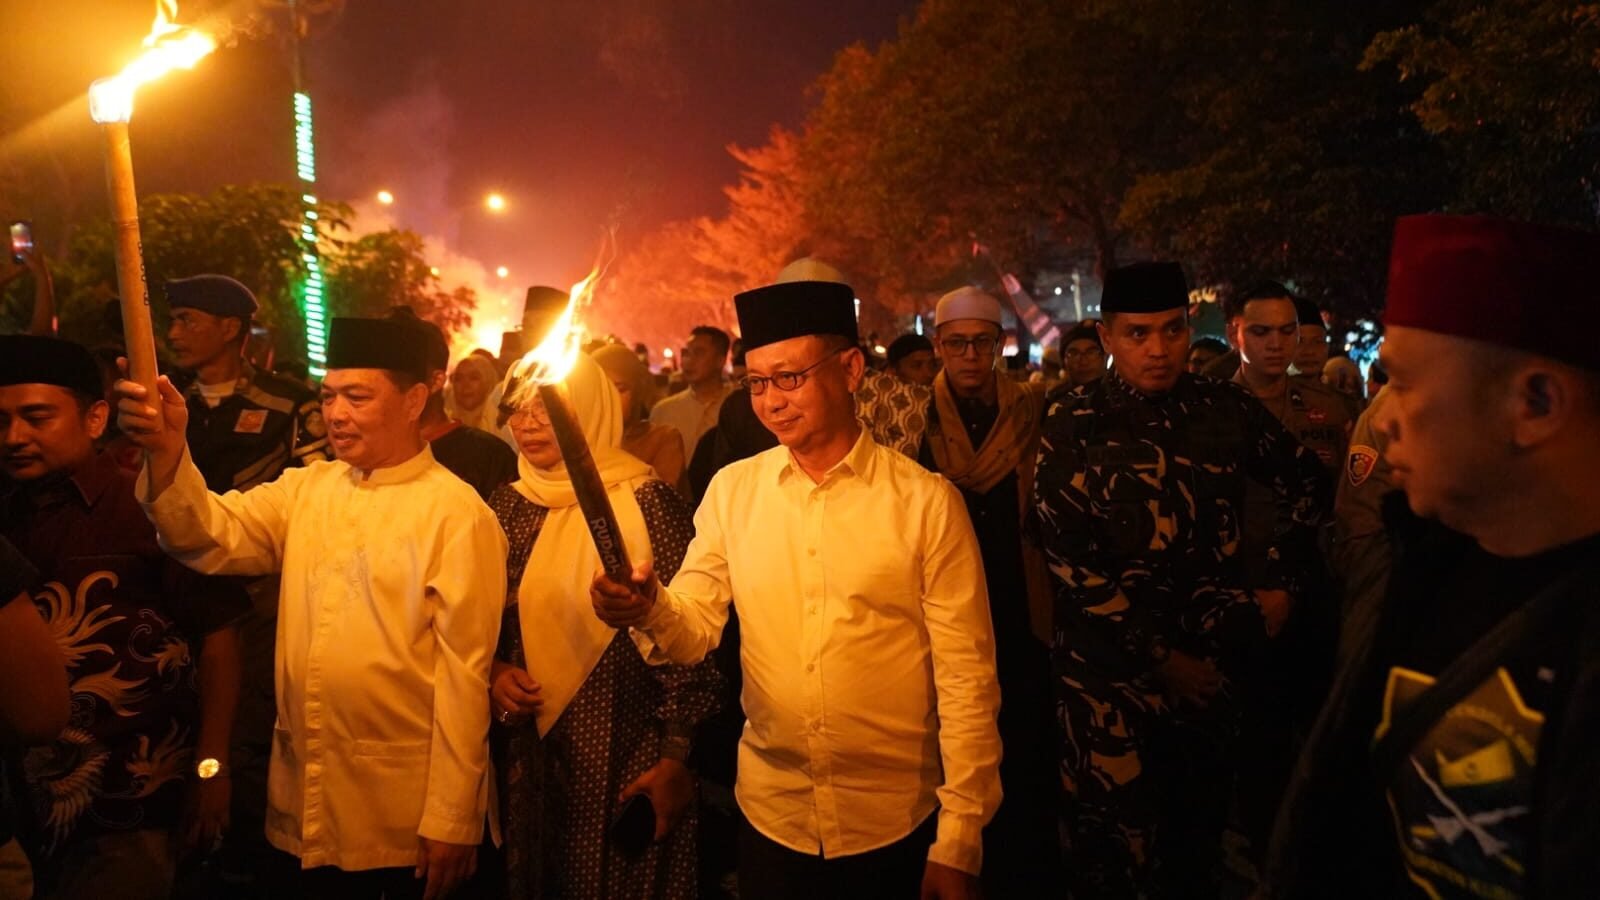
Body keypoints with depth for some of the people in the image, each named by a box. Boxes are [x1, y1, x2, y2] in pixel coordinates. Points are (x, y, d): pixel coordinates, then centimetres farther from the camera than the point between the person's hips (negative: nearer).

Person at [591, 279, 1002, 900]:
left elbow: (966, 679, -9)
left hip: (898, 829, -2)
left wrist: (958, 846, -8)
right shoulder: (732, 490, -1)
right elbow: (695, 628, -1)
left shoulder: (926, 502, -11)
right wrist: (651, 610, -23)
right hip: (770, 818, 3)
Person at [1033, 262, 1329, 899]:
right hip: (1112, 668, -3)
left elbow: (1304, 481, 17)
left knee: (1200, 834, 19)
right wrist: (1160, 655, -12)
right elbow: (1071, 561, -14)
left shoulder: (1225, 410, 1)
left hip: (1212, 658, 4)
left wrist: (1283, 582, 10)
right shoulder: (1074, 427, -9)